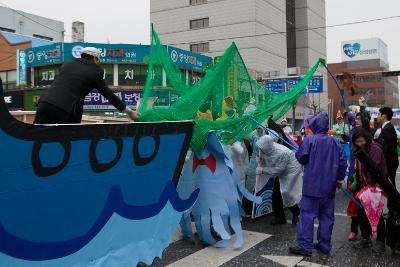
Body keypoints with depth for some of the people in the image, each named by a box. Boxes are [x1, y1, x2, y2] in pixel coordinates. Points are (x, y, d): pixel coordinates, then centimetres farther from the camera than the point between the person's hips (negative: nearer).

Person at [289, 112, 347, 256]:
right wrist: (339, 178, 16)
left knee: (307, 214, 0)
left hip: (312, 185, -5)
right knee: (327, 216, 12)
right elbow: (343, 162, 4)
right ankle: (324, 245, 19)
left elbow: (300, 157, -10)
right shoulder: (334, 141, 3)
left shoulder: (309, 139, -11)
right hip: (329, 186, 5)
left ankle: (305, 245, 1)